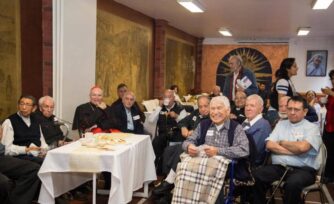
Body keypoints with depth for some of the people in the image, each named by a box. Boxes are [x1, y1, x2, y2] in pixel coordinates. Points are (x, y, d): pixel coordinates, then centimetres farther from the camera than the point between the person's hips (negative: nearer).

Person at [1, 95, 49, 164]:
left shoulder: (35, 121, 21)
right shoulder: (9, 122, 1)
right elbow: (6, 149, -7)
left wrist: (44, 150, 2)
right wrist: (26, 149, -17)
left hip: (38, 156, 6)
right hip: (20, 158, -6)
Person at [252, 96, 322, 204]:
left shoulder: (311, 128, 3)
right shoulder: (281, 124, 16)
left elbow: (302, 147, -16)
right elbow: (269, 145, 2)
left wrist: (282, 142, 1)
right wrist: (294, 151, -7)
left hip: (302, 169, -3)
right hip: (278, 167, 4)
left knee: (293, 183, -37)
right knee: (256, 175, -23)